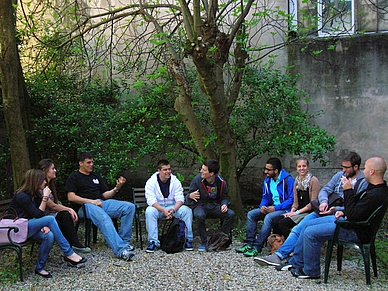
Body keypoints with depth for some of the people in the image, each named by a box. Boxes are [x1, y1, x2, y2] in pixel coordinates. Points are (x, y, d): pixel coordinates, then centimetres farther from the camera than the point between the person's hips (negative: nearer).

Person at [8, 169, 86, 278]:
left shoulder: (35, 195, 11)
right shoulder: (21, 196, -16)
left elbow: (39, 216, 7)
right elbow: (37, 215, -17)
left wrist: (45, 225, -14)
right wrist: (45, 197, -15)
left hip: (28, 227, 8)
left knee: (49, 235, -24)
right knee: (50, 219, -25)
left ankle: (40, 268, -10)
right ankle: (68, 254, -21)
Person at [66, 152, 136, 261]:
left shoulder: (96, 176, 29)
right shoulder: (74, 178, 11)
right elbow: (71, 197, -4)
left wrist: (116, 188, 2)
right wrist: (91, 201, -13)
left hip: (102, 203, 6)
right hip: (85, 206, -6)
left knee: (130, 207, -16)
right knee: (103, 218, -39)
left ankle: (124, 241, -15)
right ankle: (120, 250, -48)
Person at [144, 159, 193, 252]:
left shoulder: (175, 181, -2)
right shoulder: (151, 182, -8)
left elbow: (180, 199, -8)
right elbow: (151, 201, -18)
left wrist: (173, 210, -30)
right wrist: (164, 210, -34)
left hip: (173, 206, 2)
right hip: (157, 207, -1)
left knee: (187, 210, -26)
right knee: (149, 211, -35)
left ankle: (187, 239, -14)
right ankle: (153, 242, -26)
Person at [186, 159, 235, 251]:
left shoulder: (221, 182, -5)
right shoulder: (197, 179, -9)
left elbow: (224, 198, 9)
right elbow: (188, 200, -4)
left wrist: (224, 205, -15)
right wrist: (190, 196, -30)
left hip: (215, 206, 2)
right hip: (200, 205, -2)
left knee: (231, 214, -24)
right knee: (199, 216, -37)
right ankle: (204, 242, -15)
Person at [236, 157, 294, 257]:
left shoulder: (288, 180, -12)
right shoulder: (267, 181, 11)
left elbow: (292, 199, -15)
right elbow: (265, 197, 19)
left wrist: (276, 208, -21)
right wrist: (262, 206, -4)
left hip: (285, 209, -8)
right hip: (271, 207, 8)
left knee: (269, 217, -34)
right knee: (251, 214, -9)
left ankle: (257, 247, -29)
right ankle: (250, 244, -10)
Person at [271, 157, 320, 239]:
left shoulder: (313, 180, -7)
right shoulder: (297, 181, 15)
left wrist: (298, 212, -14)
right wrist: (292, 212, -3)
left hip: (309, 213, -7)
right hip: (298, 211, 7)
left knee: (282, 223, -25)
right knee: (275, 221, -16)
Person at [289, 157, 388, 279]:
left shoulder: (376, 195, -27)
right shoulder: (373, 187, 7)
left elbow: (353, 216, -28)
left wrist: (348, 191, -23)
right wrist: (344, 212, 6)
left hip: (354, 231, -11)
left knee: (310, 233, -16)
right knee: (308, 225, 10)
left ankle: (311, 271, 2)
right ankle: (296, 263, 19)